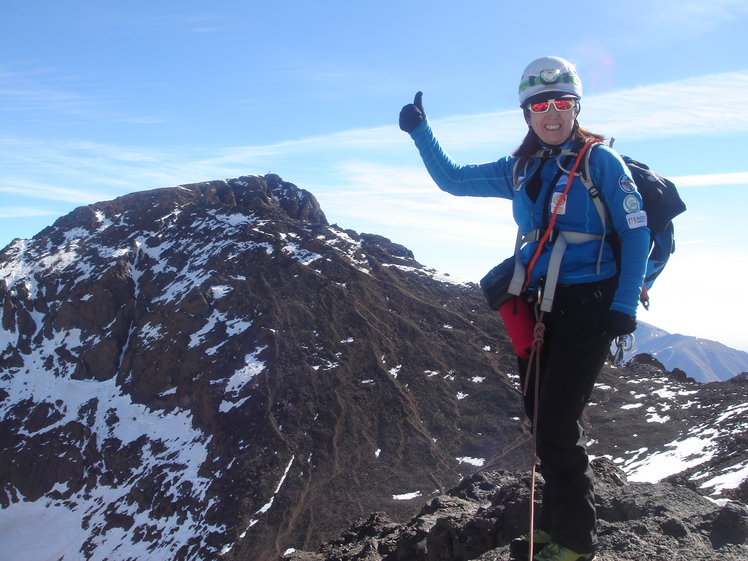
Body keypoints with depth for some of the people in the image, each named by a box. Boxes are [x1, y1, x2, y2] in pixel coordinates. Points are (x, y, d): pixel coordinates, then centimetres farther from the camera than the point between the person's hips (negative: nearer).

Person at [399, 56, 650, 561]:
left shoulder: (601, 161, -5)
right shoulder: (520, 169, 11)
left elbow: (637, 234, -7)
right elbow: (453, 180, 18)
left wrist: (623, 308, -15)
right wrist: (421, 132, 6)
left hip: (589, 306, -6)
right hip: (539, 306, 6)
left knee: (557, 425, -9)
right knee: (541, 419, 10)